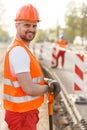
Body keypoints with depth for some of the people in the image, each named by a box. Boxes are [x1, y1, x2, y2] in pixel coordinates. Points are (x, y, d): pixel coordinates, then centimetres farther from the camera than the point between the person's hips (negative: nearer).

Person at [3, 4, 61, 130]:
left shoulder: (23, 49, 11)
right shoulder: (19, 51, -22)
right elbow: (29, 89, -26)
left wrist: (47, 81, -3)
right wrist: (49, 88, -9)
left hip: (27, 111, 10)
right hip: (21, 114, -10)